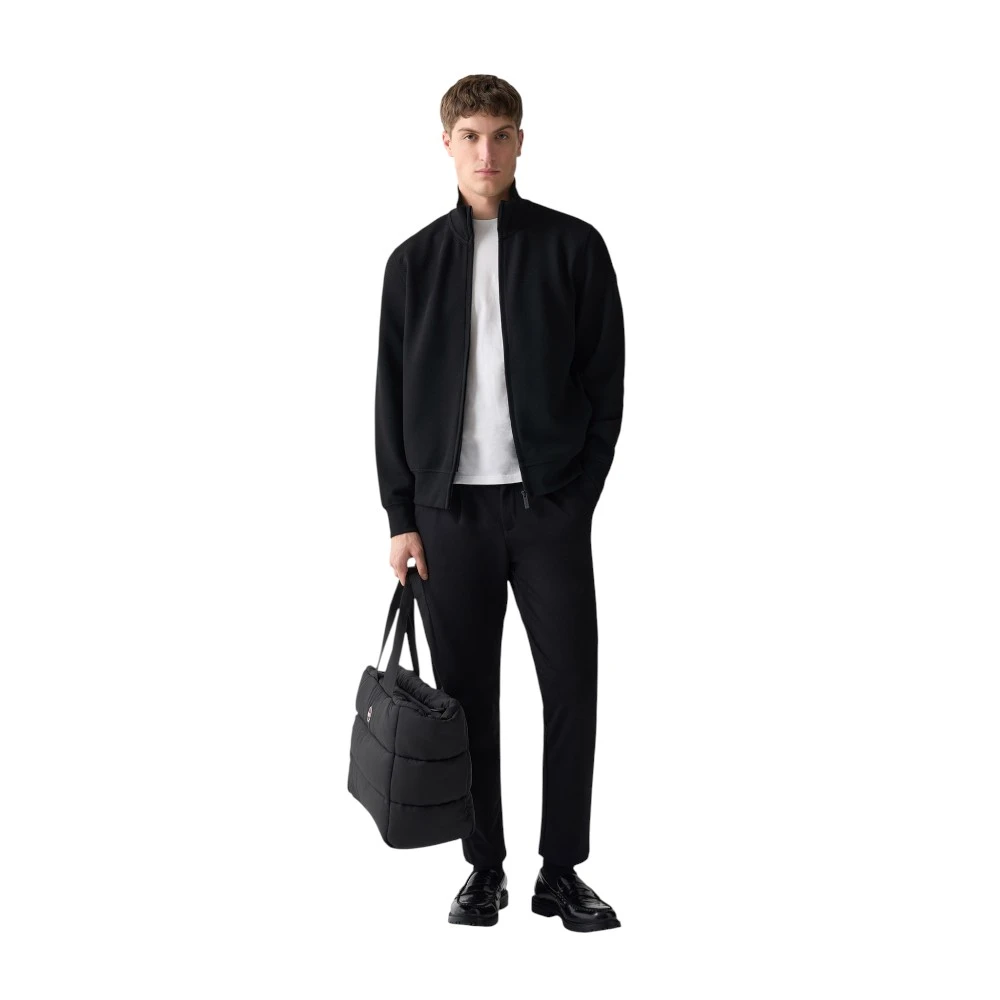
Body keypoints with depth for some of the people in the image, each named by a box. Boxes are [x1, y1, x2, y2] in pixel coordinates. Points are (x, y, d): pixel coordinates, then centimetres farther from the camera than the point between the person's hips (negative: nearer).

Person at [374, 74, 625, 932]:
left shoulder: (572, 246, 3)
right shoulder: (415, 261, 8)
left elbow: (607, 381, 2)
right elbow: (392, 396, 7)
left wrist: (577, 496, -5)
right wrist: (402, 518, 1)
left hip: (550, 504, -1)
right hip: (451, 507, 1)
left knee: (572, 688, 0)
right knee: (468, 694, 6)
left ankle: (562, 870, 13)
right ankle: (485, 868, 18)